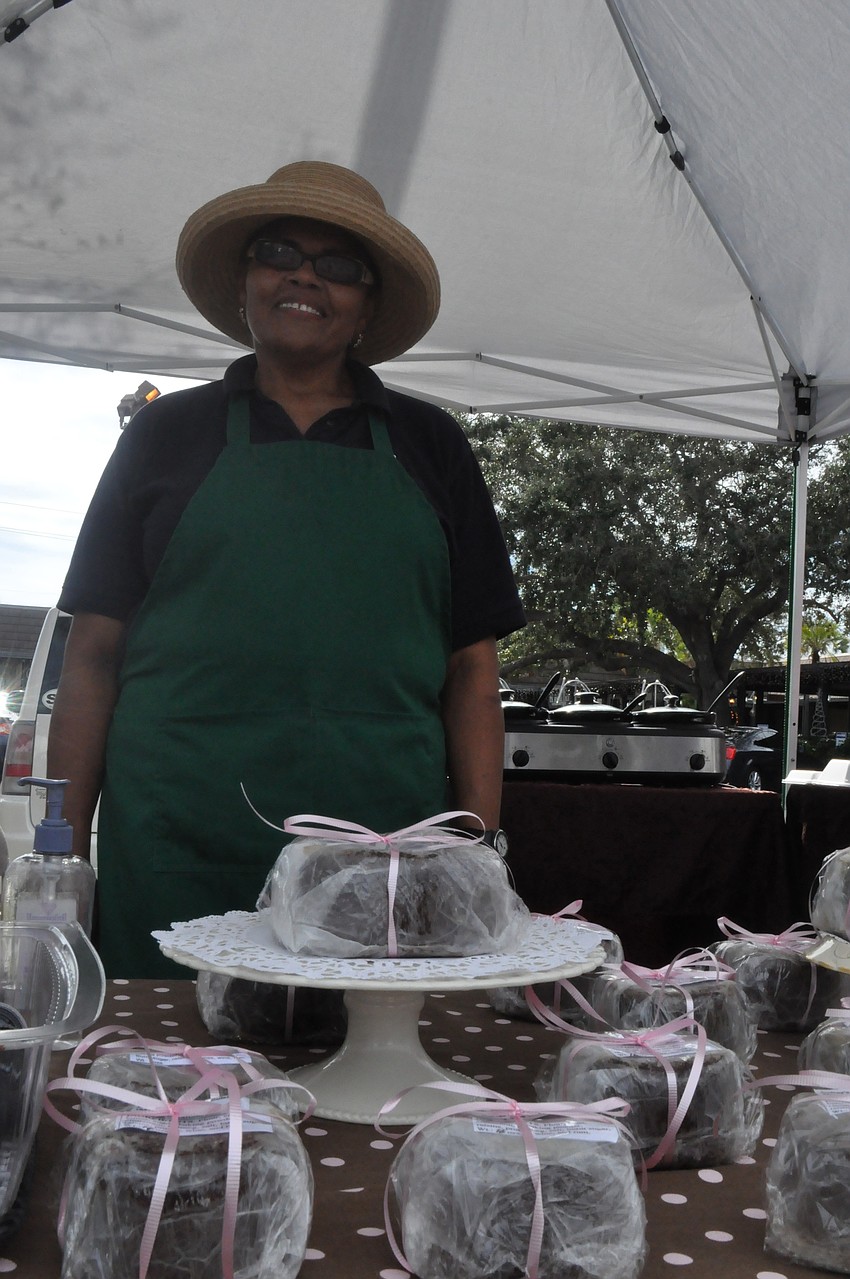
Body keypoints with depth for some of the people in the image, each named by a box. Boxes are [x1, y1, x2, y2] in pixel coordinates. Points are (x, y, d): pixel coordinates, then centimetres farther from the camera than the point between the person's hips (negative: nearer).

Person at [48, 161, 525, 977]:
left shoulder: (427, 447, 13)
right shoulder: (168, 435, 11)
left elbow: (471, 666, 9)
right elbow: (94, 652, 8)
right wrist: (64, 848, 1)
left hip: (381, 843, 1)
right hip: (177, 847, 0)